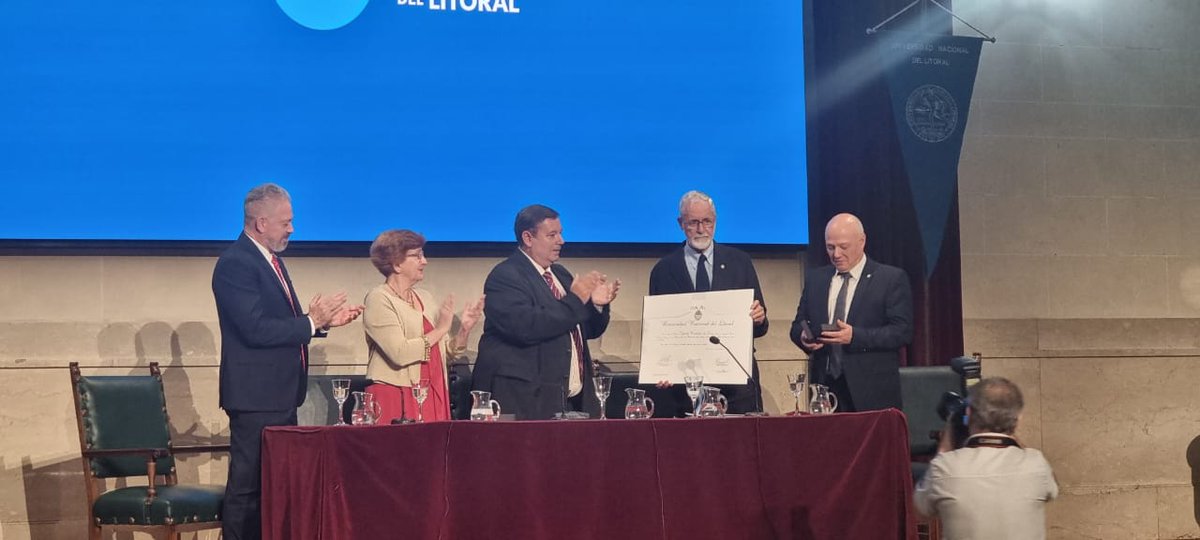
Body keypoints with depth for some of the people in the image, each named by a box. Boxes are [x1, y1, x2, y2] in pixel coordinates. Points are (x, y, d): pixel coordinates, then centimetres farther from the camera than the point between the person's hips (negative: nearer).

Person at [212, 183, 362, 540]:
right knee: (248, 486, -5)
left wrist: (324, 320, 6)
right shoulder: (235, 264, -16)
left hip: (279, 393, 10)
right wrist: (312, 321, -17)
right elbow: (256, 329, -24)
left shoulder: (270, 260, 14)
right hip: (255, 394, -10)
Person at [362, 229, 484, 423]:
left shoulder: (424, 298, 14)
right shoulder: (379, 298, -6)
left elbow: (446, 354, 15)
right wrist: (440, 330, -12)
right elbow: (399, 353, -19)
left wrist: (464, 329, -2)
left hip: (432, 398, 6)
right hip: (396, 399, -6)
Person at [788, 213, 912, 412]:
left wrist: (855, 336, -20)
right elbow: (797, 326, 17)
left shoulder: (892, 278, -1)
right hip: (824, 386, 3)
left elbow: (902, 332, -8)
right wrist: (804, 336, -7)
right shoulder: (814, 279, 14)